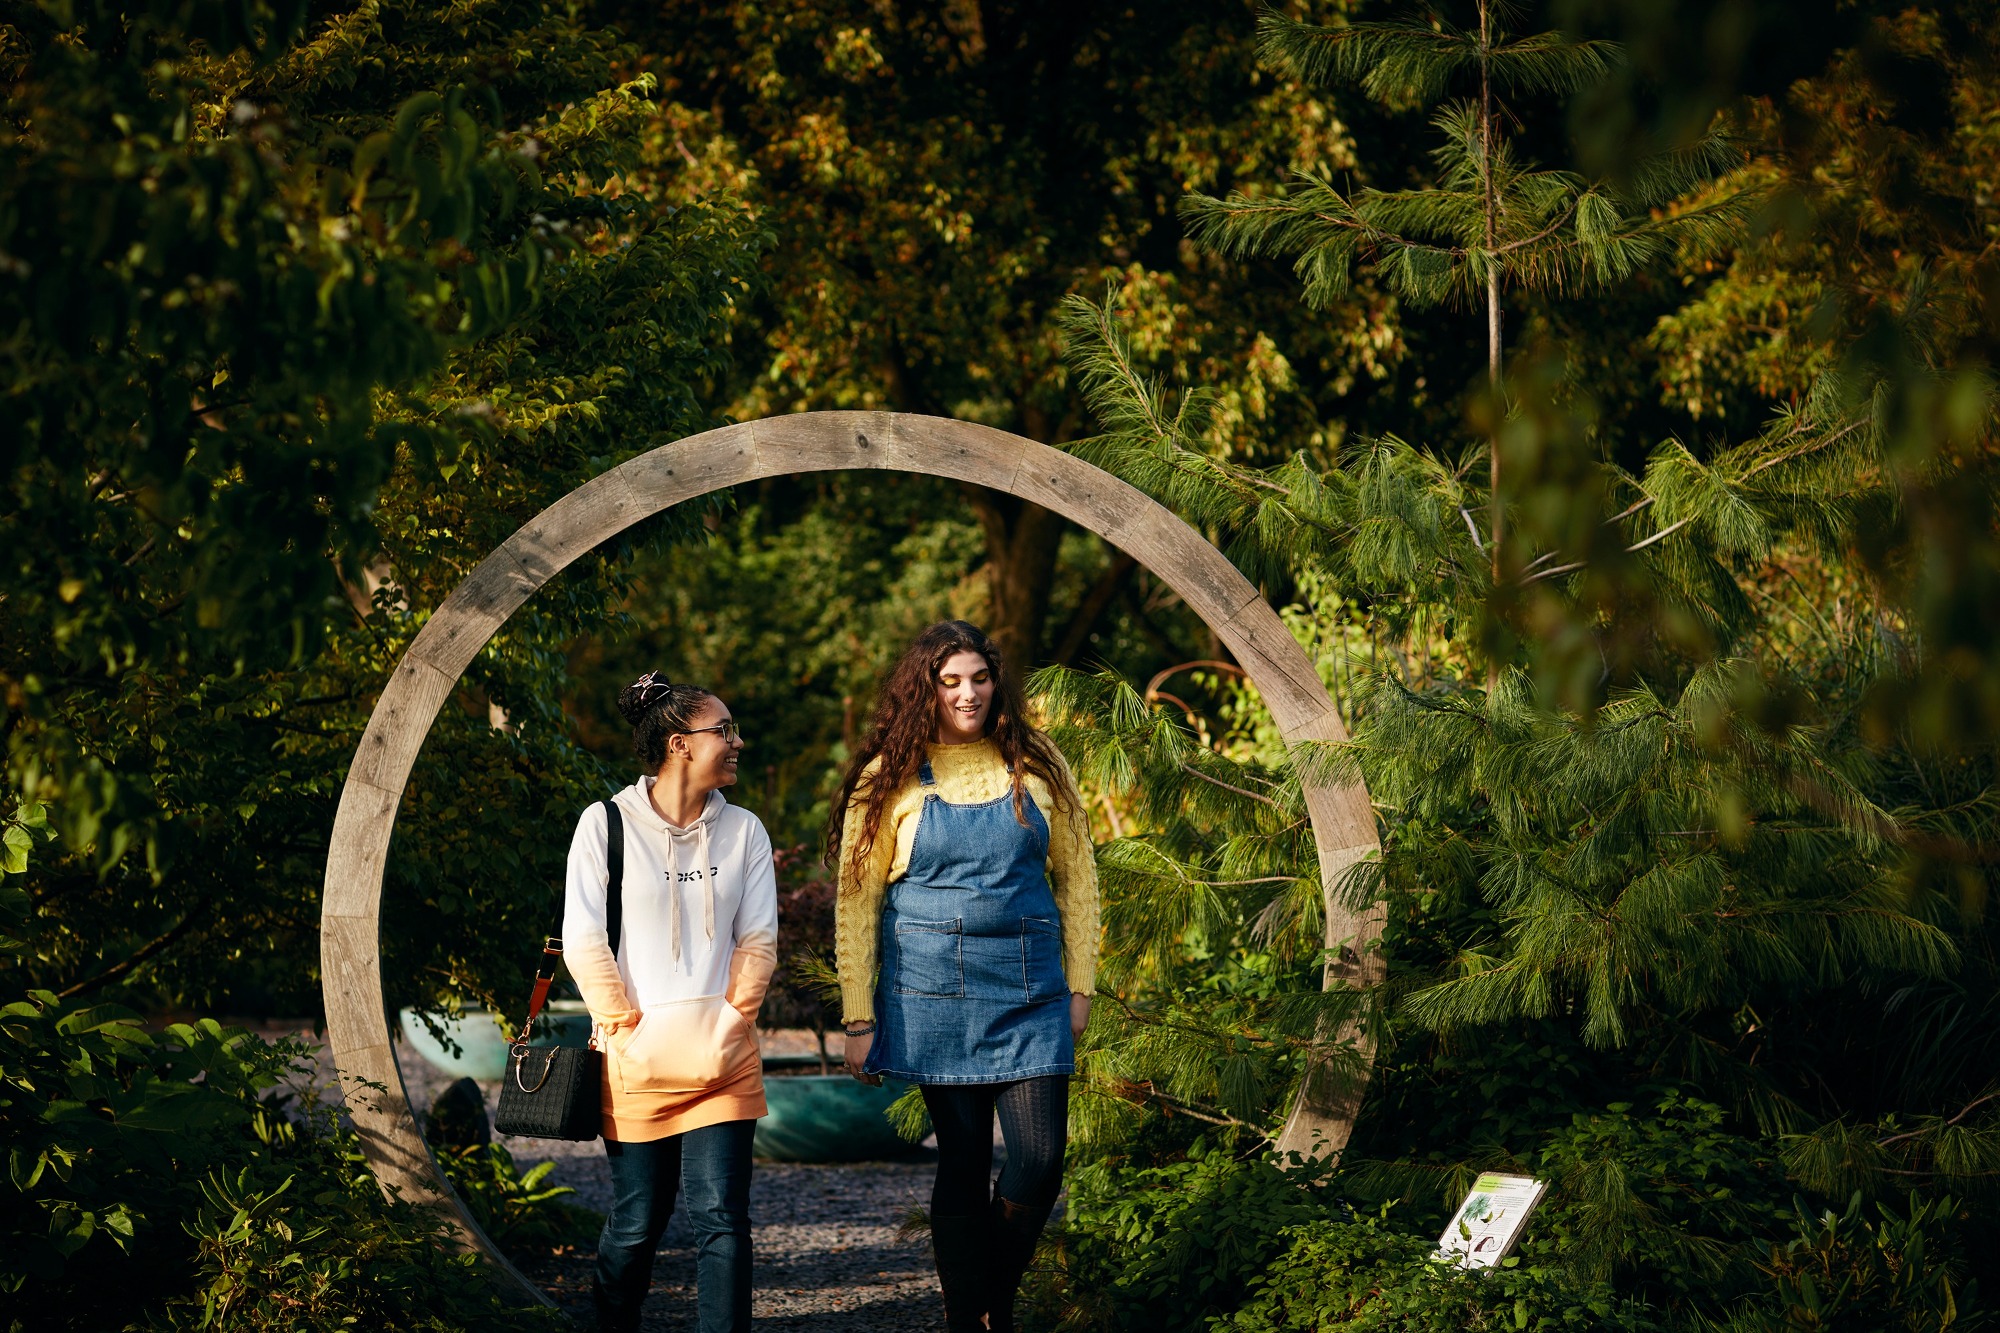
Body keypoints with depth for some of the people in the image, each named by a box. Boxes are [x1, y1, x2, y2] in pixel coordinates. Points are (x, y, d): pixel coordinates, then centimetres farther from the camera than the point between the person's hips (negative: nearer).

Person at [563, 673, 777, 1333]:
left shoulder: (743, 831, 8)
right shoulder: (606, 824, -2)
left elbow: (758, 939, 7)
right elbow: (583, 941, -4)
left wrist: (732, 1018, -2)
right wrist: (624, 1027, -7)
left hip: (723, 1056, 2)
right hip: (638, 1058, -2)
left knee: (721, 1217, -7)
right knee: (636, 1223, 5)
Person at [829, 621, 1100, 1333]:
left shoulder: (1037, 766, 6)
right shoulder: (889, 781, 1)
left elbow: (1077, 878, 11)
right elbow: (855, 903, 1)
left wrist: (1080, 986, 7)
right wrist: (859, 1019, -2)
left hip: (1029, 988, 2)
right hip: (934, 992, -1)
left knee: (1041, 1157, -7)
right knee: (962, 1161, 2)